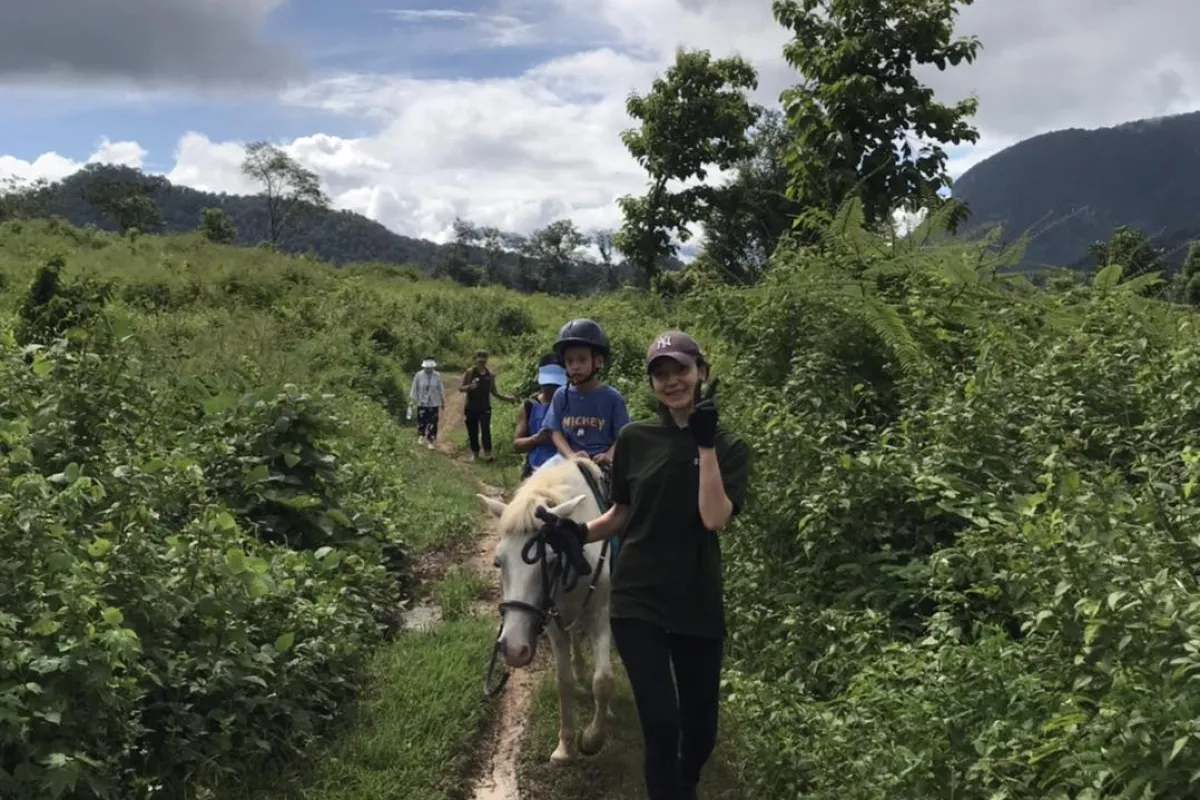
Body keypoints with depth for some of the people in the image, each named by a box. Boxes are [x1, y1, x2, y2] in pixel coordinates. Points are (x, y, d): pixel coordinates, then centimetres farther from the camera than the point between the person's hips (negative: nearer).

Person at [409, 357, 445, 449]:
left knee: (432, 424, -2)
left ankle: (430, 441, 11)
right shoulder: (418, 375, -6)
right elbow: (414, 389, 1)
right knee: (421, 422, 6)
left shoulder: (437, 376, -3)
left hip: (434, 404, 1)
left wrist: (443, 402, 12)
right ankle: (421, 436, 36)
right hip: (422, 403, 0)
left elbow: (440, 389, 6)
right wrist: (414, 400, 1)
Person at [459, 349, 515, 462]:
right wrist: (469, 387, -25)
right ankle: (474, 453, 18)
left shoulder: (491, 375, 6)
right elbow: (460, 388, -4)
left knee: (486, 430, -13)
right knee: (473, 431, 5)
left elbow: (494, 392, 14)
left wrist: (507, 398, 3)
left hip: (485, 407, 1)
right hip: (471, 407, -1)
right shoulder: (469, 373, -3)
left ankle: (487, 453, -16)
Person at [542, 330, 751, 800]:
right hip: (638, 600, -1)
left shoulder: (730, 448, -2)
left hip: (698, 604, 1)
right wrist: (580, 533, -8)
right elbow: (622, 514, 9)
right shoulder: (635, 440, 1)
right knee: (661, 723, -11)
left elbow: (714, 518, -18)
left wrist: (706, 444, -21)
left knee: (701, 730, 13)